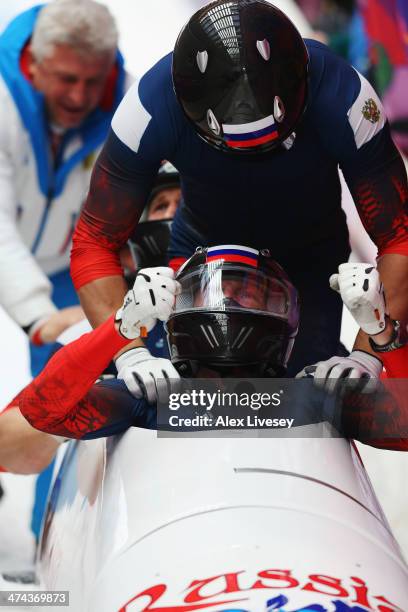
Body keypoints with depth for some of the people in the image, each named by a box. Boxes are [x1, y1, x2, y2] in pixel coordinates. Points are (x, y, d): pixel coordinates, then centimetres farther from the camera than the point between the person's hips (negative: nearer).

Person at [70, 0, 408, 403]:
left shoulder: (343, 98, -34)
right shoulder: (151, 106, -34)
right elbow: (94, 245, -26)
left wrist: (367, 359, -40)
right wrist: (129, 356, -41)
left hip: (310, 254, 0)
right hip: (203, 246, 0)